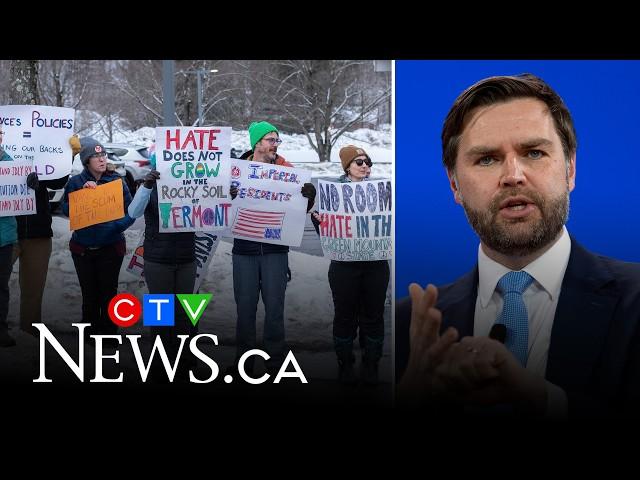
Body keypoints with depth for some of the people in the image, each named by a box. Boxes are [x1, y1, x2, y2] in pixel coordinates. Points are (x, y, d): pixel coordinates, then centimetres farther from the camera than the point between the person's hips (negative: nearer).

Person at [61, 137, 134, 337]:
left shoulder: (117, 181, -1)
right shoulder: (75, 182, 1)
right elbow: (65, 209, -9)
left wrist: (116, 226, -20)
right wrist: (82, 192, -20)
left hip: (111, 247, -1)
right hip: (83, 249, 1)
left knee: (108, 292, 4)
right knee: (89, 293, 8)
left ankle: (108, 332, 16)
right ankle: (90, 332, 21)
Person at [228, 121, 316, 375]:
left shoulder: (285, 169, 4)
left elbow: (301, 209, 3)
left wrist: (309, 194, -19)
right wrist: (228, 196, -26)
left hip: (275, 249, 0)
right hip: (244, 249, 0)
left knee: (274, 307, 2)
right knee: (245, 307, 5)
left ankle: (275, 361, 12)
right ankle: (243, 361, 15)